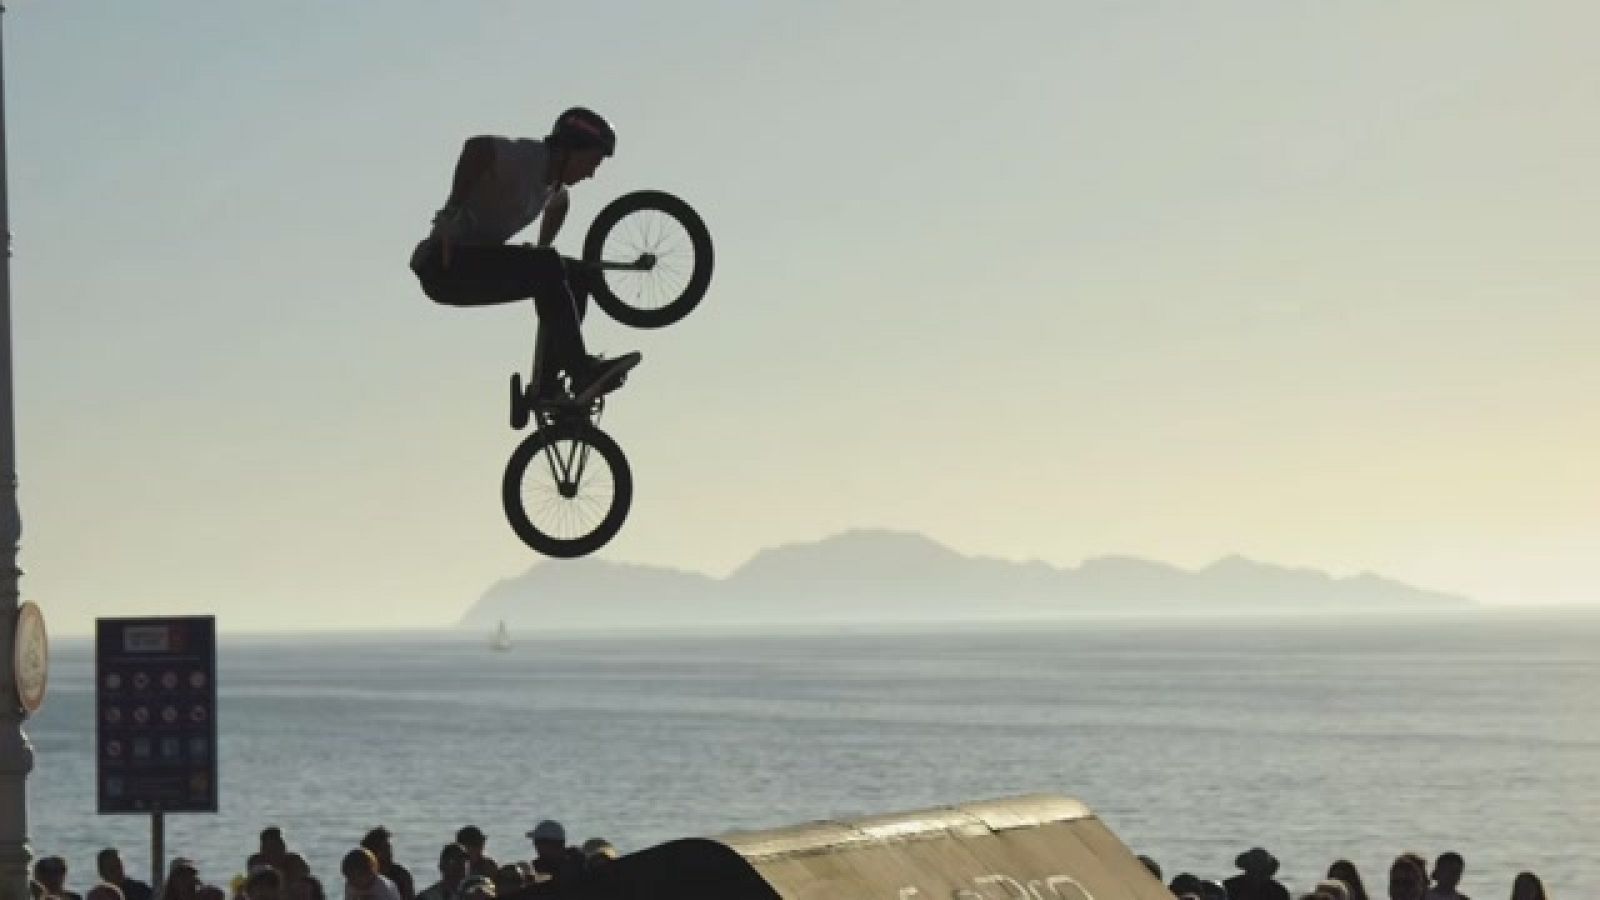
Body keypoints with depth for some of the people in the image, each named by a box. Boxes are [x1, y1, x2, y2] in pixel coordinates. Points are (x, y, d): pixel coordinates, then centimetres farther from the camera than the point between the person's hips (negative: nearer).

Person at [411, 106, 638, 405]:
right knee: (548, 269, -27)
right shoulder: (526, 159, -16)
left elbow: (558, 201, 38)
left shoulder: (552, 182, 12)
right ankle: (582, 372, -27)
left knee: (577, 277, 3)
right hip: (445, 264, -10)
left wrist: (543, 248, 27)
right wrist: (452, 213, -33)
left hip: (479, 263, 10)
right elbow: (478, 147, -37)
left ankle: (546, 386, 1)